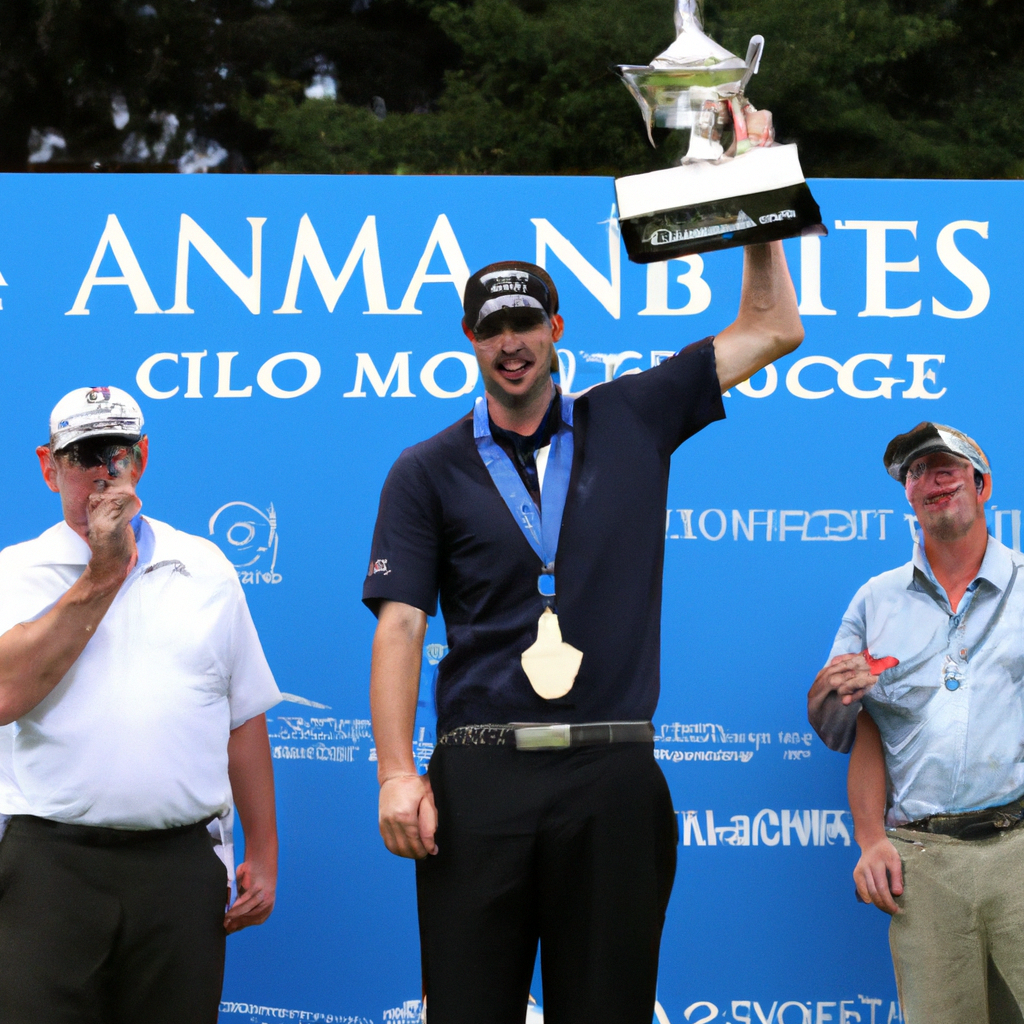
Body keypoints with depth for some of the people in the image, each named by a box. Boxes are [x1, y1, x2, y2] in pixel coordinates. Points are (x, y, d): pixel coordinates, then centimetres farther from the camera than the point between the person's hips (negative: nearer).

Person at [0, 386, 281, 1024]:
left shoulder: (206, 568, 13)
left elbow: (245, 720, 15)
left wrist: (264, 854, 10)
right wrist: (102, 576, -8)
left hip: (182, 866, 2)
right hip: (53, 867, -2)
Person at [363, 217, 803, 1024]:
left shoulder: (631, 423, 13)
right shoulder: (428, 472, 9)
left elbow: (773, 329, 16)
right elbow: (399, 627, 1)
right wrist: (397, 773, -10)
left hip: (614, 773, 1)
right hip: (480, 774, -1)